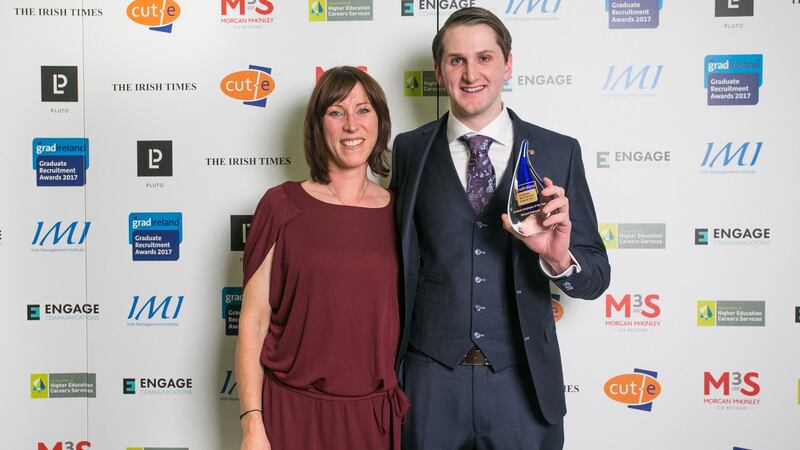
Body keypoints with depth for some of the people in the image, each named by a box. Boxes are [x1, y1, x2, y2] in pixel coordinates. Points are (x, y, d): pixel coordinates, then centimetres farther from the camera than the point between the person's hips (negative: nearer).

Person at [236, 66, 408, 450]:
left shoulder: (397, 214, 3)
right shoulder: (282, 205, -4)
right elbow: (253, 321, -5)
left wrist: (413, 409, 5)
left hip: (376, 414, 2)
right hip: (294, 414, -2)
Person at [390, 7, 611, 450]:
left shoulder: (559, 152, -3)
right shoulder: (410, 149, -1)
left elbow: (596, 277, -1)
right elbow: (396, 256, 6)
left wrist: (560, 259, -22)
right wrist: (387, 367, -1)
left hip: (523, 381, 0)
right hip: (431, 380, 0)